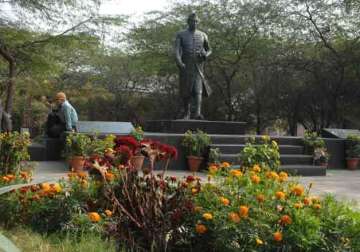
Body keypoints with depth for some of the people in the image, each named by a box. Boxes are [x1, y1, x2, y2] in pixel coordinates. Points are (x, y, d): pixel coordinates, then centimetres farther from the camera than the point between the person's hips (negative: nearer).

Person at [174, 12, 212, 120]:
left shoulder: (203, 35, 9)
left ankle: (198, 113, -30)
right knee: (186, 91, 3)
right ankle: (187, 113, 20)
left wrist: (205, 55, -6)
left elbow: (209, 50, 19)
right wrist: (179, 62, -28)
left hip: (198, 67, 0)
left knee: (198, 90, -18)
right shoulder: (180, 35, 3)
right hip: (185, 67, 0)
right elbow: (176, 51, -9)